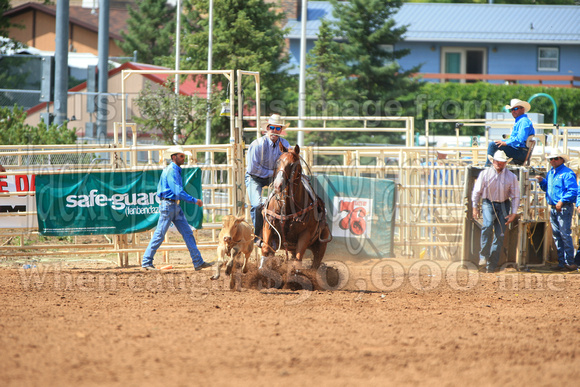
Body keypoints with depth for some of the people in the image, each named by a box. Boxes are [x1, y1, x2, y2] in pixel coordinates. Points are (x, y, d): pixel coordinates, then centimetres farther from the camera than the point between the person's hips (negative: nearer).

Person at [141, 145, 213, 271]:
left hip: (175, 206, 10)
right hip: (168, 205, -10)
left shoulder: (176, 170, 15)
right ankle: (146, 262, 3)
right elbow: (178, 192, -22)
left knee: (187, 233, 5)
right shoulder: (171, 171, -16)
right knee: (159, 234, -4)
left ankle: (198, 262, 4)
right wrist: (194, 200, -17)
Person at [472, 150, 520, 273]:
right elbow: (477, 191, 8)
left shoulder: (511, 176, 2)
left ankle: (492, 265, 4)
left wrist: (514, 213, 0)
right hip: (488, 204, -2)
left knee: (500, 234, -3)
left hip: (503, 205, 2)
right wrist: (475, 207, 7)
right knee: (487, 225, -29)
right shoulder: (485, 173, -1)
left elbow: (515, 196, 6)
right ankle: (483, 257, -23)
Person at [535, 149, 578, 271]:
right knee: (556, 236, 10)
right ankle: (561, 262, 15)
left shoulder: (567, 173, -10)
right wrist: (542, 181, 7)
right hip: (553, 208, 9)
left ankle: (570, 262, -7)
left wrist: (562, 201, -24)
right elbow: (547, 188, 27)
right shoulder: (550, 173, 17)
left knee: (565, 235, -10)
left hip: (564, 208, -9)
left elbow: (573, 191, -16)